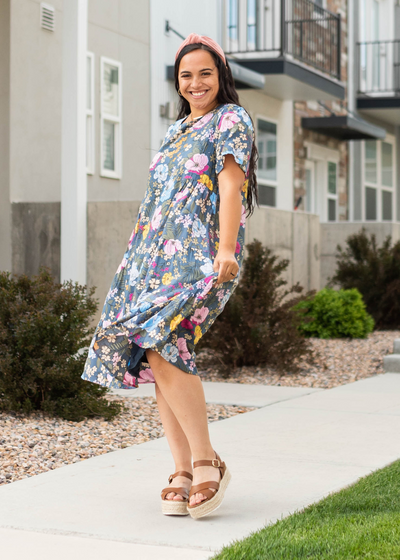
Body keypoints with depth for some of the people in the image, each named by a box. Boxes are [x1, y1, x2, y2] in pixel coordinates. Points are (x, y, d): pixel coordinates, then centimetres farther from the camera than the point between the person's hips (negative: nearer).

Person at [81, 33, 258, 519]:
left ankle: (206, 461, -15)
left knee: (162, 345, -24)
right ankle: (182, 472, 4)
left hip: (201, 256, -8)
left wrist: (226, 249, -22)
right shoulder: (177, 129, 25)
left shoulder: (231, 120, 2)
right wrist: (138, 256, 21)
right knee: (157, 354, -1)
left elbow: (231, 187, -10)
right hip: (158, 255, 8)